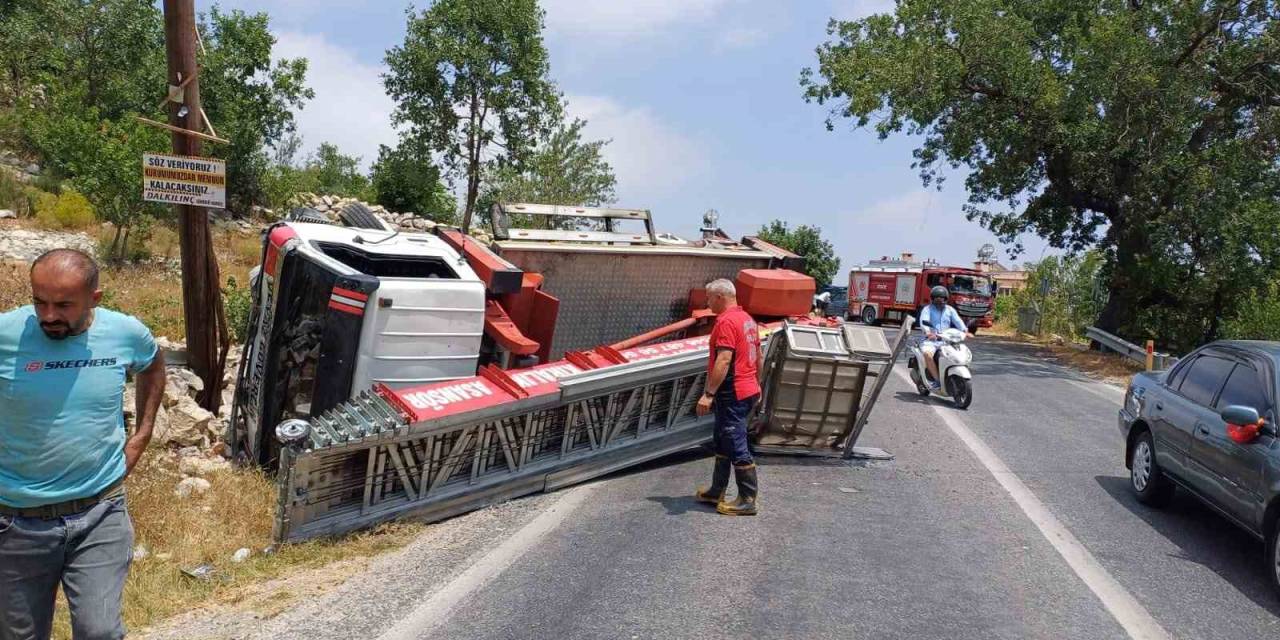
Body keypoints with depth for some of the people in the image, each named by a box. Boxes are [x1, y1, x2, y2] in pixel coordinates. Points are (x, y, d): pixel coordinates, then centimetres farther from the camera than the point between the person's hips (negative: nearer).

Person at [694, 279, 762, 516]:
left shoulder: (726, 321, -18)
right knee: (722, 443, 18)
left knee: (736, 447, -3)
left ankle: (747, 500, 3)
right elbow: (758, 355, 21)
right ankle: (717, 491, 27)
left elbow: (723, 360, -26)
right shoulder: (747, 318, 13)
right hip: (749, 390, 10)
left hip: (732, 395, -10)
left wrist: (708, 394, -26)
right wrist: (757, 384, 31)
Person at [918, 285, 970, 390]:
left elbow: (958, 321, 0)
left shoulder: (950, 310, 16)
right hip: (930, 341, -3)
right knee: (928, 354, -34)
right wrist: (928, 333, -35)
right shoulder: (927, 309, 5)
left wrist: (965, 331, -20)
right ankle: (937, 380, -29)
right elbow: (923, 322, -14)